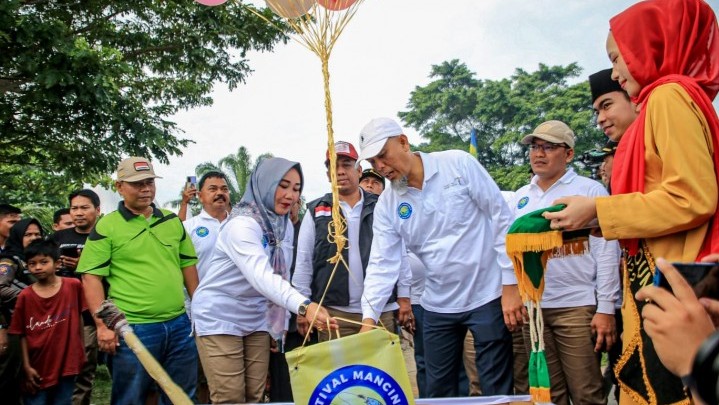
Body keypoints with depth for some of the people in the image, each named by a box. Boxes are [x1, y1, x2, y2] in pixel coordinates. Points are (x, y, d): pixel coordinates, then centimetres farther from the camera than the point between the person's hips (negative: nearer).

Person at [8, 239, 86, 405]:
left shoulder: (74, 286, -6)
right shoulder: (25, 296, -6)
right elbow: (22, 334, -3)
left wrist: (81, 349, 5)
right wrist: (26, 366, -5)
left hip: (66, 364, 0)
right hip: (37, 368, 0)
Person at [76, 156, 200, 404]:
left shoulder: (173, 221, 10)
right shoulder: (107, 226, -4)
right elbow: (91, 277, -7)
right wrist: (102, 324, -13)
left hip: (178, 325, 5)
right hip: (132, 330, -4)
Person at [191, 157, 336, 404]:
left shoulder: (285, 225, 1)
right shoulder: (242, 224, -24)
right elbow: (262, 276, -40)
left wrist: (280, 323, 6)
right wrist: (304, 306, -53)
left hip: (256, 321, 7)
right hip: (219, 318, -7)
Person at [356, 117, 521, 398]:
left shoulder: (459, 164, -10)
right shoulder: (386, 206, 0)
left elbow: (502, 220, -9)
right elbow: (383, 264, -4)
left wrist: (511, 285, -11)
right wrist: (369, 317, -16)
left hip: (488, 297, -3)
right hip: (438, 306, 4)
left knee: (497, 392, 5)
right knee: (438, 393, 12)